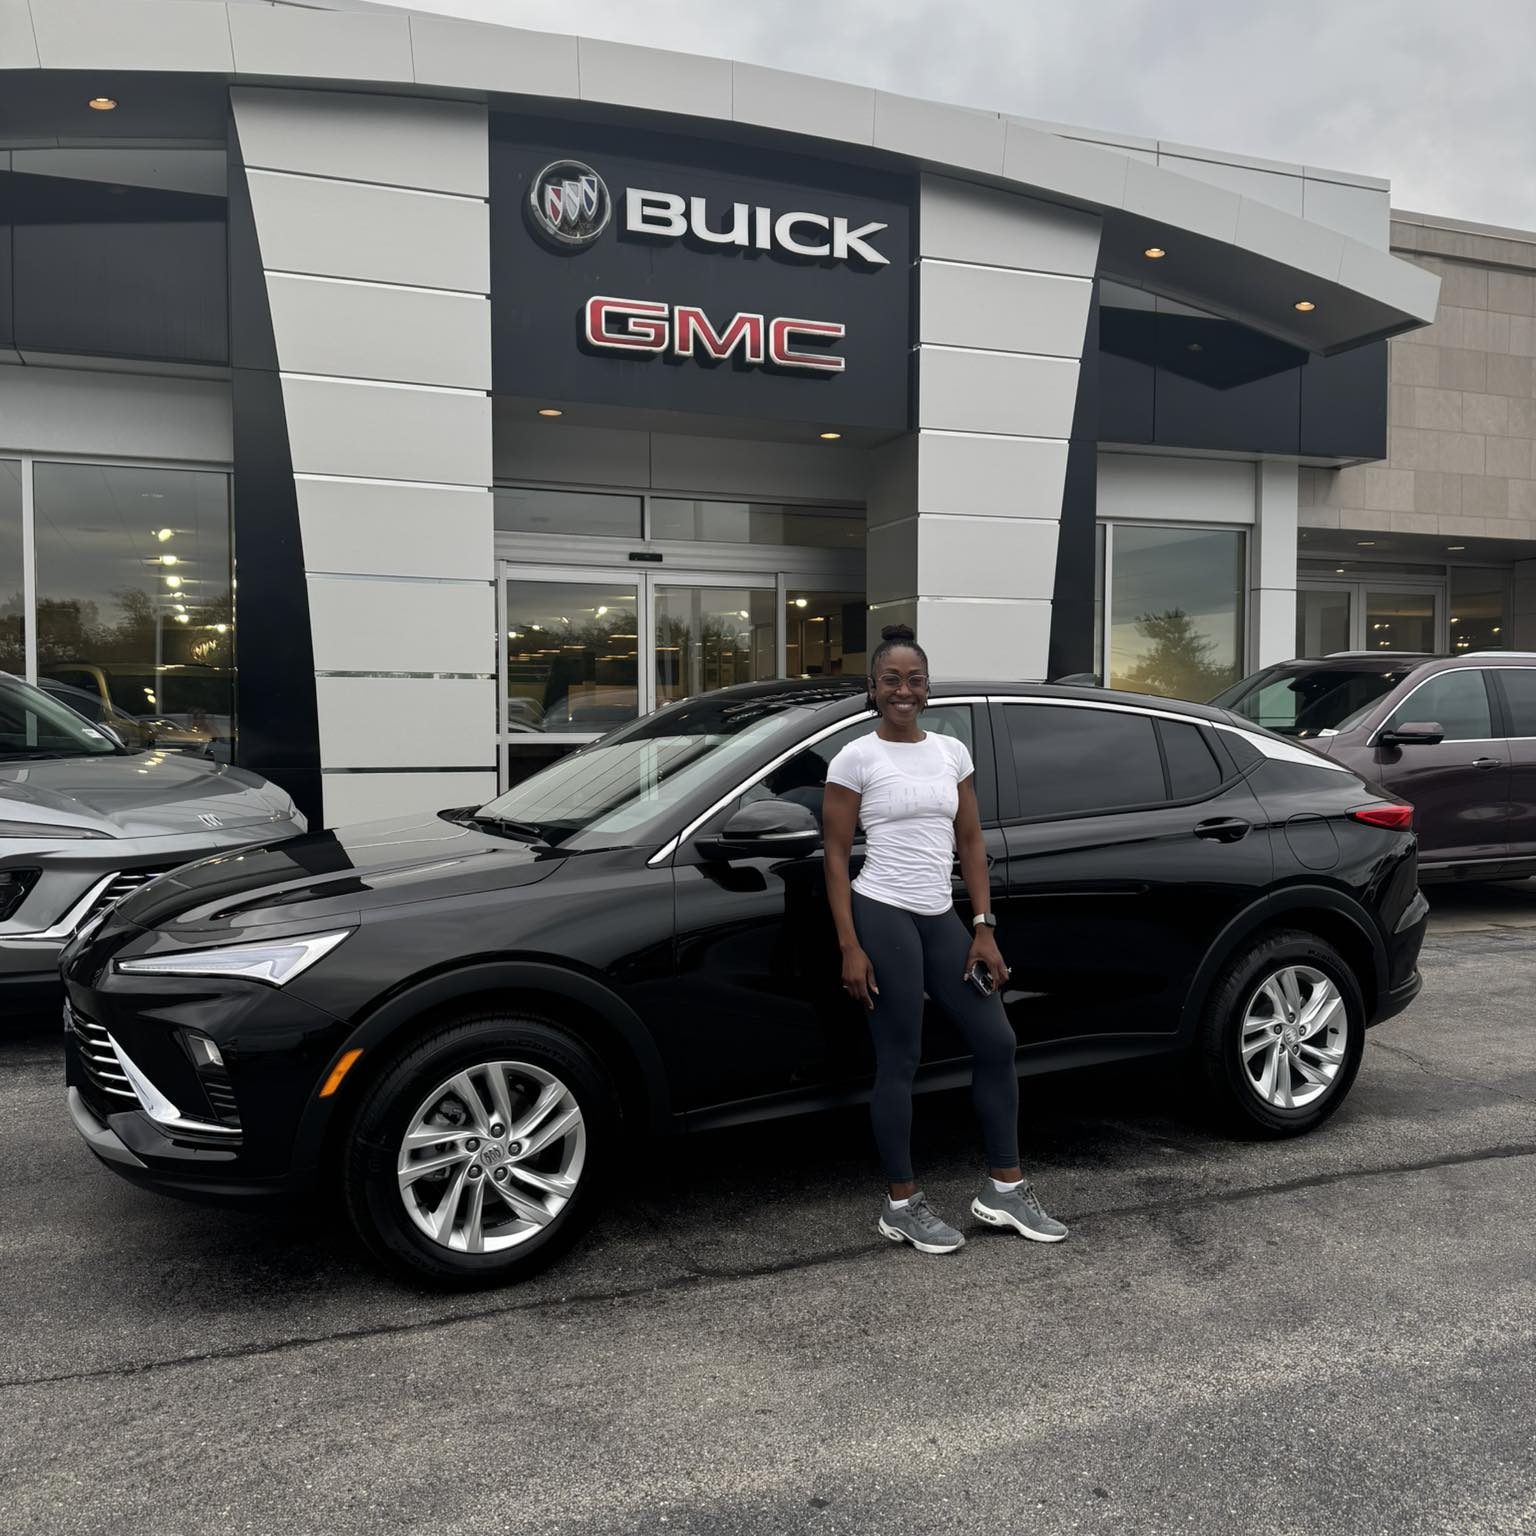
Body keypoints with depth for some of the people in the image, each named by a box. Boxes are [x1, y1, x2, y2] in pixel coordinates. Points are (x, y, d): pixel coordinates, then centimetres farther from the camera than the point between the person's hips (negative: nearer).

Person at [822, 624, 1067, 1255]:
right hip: (883, 916, -6)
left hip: (941, 918, 6)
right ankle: (902, 1205, 16)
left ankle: (1004, 1190, 22)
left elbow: (971, 843, 11)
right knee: (899, 1062, 1)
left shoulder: (951, 752, 9)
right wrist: (850, 948, -12)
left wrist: (984, 929, 5)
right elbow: (836, 858, -6)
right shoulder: (856, 758, -5)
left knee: (996, 1043, 8)